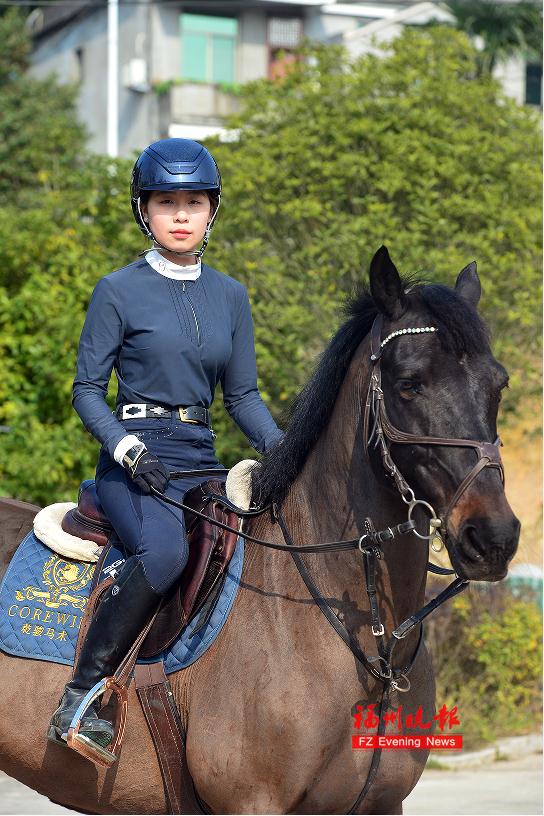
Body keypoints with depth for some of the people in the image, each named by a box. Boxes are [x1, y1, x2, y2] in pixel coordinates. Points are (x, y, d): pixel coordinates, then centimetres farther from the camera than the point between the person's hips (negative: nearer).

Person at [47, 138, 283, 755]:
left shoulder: (229, 295, 14)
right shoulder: (120, 292, 0)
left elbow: (242, 395, 16)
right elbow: (87, 389, -1)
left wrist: (280, 448, -3)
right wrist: (126, 447, -18)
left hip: (202, 465, 5)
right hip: (134, 464, -5)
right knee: (165, 549, -35)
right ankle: (79, 696, -28)